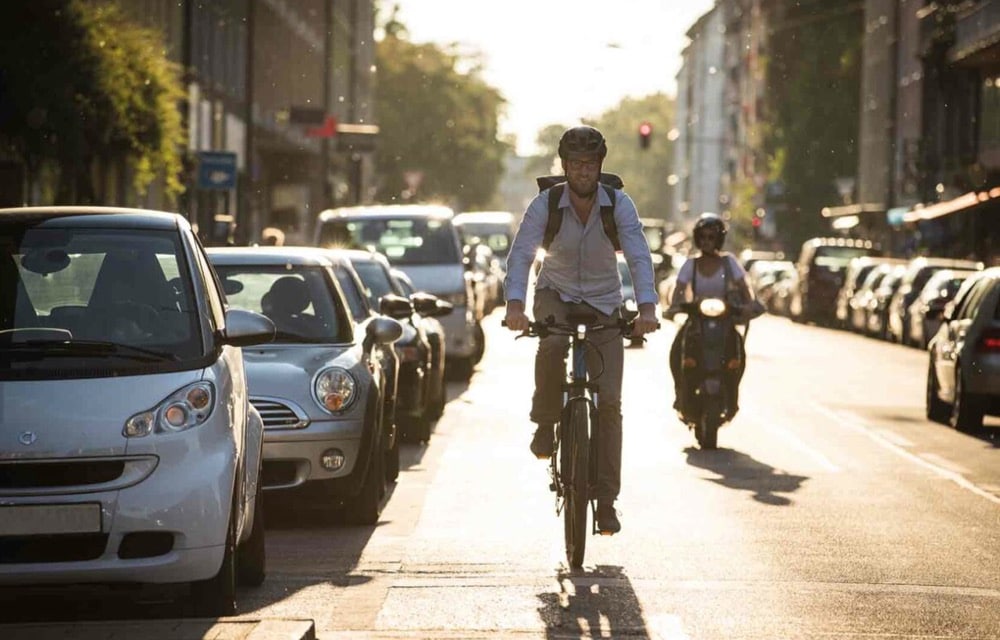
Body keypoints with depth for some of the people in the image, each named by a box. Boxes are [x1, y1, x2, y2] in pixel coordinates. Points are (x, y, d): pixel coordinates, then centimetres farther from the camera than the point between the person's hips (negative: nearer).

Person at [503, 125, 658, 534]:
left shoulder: (619, 205, -14)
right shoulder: (545, 204, -15)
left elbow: (639, 257, -24)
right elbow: (521, 254, -25)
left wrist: (646, 306, -41)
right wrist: (515, 304, -42)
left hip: (603, 303, 1)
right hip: (556, 295, -1)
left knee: (609, 400, -8)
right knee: (551, 346, -37)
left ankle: (605, 500, -1)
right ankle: (545, 425, -10)